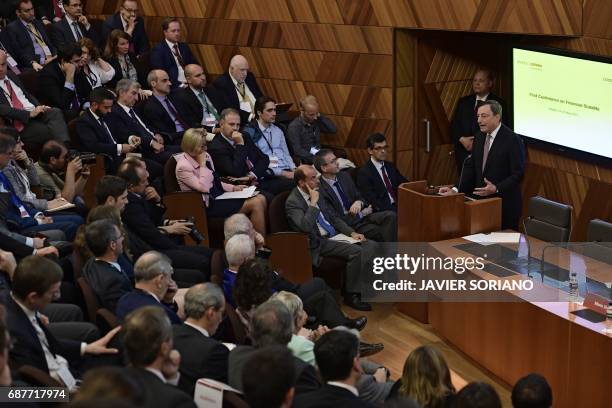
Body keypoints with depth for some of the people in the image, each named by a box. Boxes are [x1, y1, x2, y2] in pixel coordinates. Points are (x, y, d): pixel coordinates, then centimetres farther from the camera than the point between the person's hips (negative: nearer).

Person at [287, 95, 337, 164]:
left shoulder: (316, 122, 10)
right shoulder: (294, 127, -9)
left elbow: (334, 129, 8)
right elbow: (298, 151, -17)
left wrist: (320, 116, 0)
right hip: (306, 162, -7)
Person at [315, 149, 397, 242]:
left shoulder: (344, 176, 9)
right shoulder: (320, 190, -13)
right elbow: (334, 219, -14)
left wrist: (359, 202, -10)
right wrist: (361, 213, -8)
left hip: (362, 215, 7)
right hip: (348, 224, -7)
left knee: (391, 216, -21)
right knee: (383, 232, -29)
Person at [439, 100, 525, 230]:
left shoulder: (513, 140, -13)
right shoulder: (479, 138, 10)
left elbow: (518, 174, -15)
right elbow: (471, 168, 8)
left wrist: (496, 189, -27)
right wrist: (457, 190, -5)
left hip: (505, 205, -6)